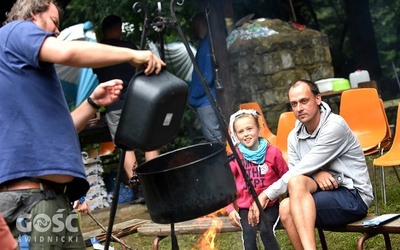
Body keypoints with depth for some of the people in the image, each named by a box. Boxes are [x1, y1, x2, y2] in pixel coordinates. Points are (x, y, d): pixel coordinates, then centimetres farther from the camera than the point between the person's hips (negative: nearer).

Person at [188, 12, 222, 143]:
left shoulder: (207, 44, -14)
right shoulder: (203, 44, 15)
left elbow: (208, 76, -20)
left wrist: (193, 94, -11)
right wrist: (191, 89, 12)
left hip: (206, 101, -10)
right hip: (202, 101, 10)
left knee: (215, 139, -7)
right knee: (211, 138, 13)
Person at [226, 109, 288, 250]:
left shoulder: (273, 152, -4)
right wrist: (230, 209, -6)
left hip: (270, 205, 0)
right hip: (246, 207, 0)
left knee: (266, 230, -25)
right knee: (248, 233, -24)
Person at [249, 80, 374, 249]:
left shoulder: (334, 126, -17)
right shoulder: (294, 136, 5)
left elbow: (301, 170, -21)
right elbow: (296, 173, 3)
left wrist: (266, 195, -18)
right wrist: (315, 174, -20)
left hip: (354, 196, -6)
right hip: (327, 194, 6)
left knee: (296, 183, -29)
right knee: (286, 208, -23)